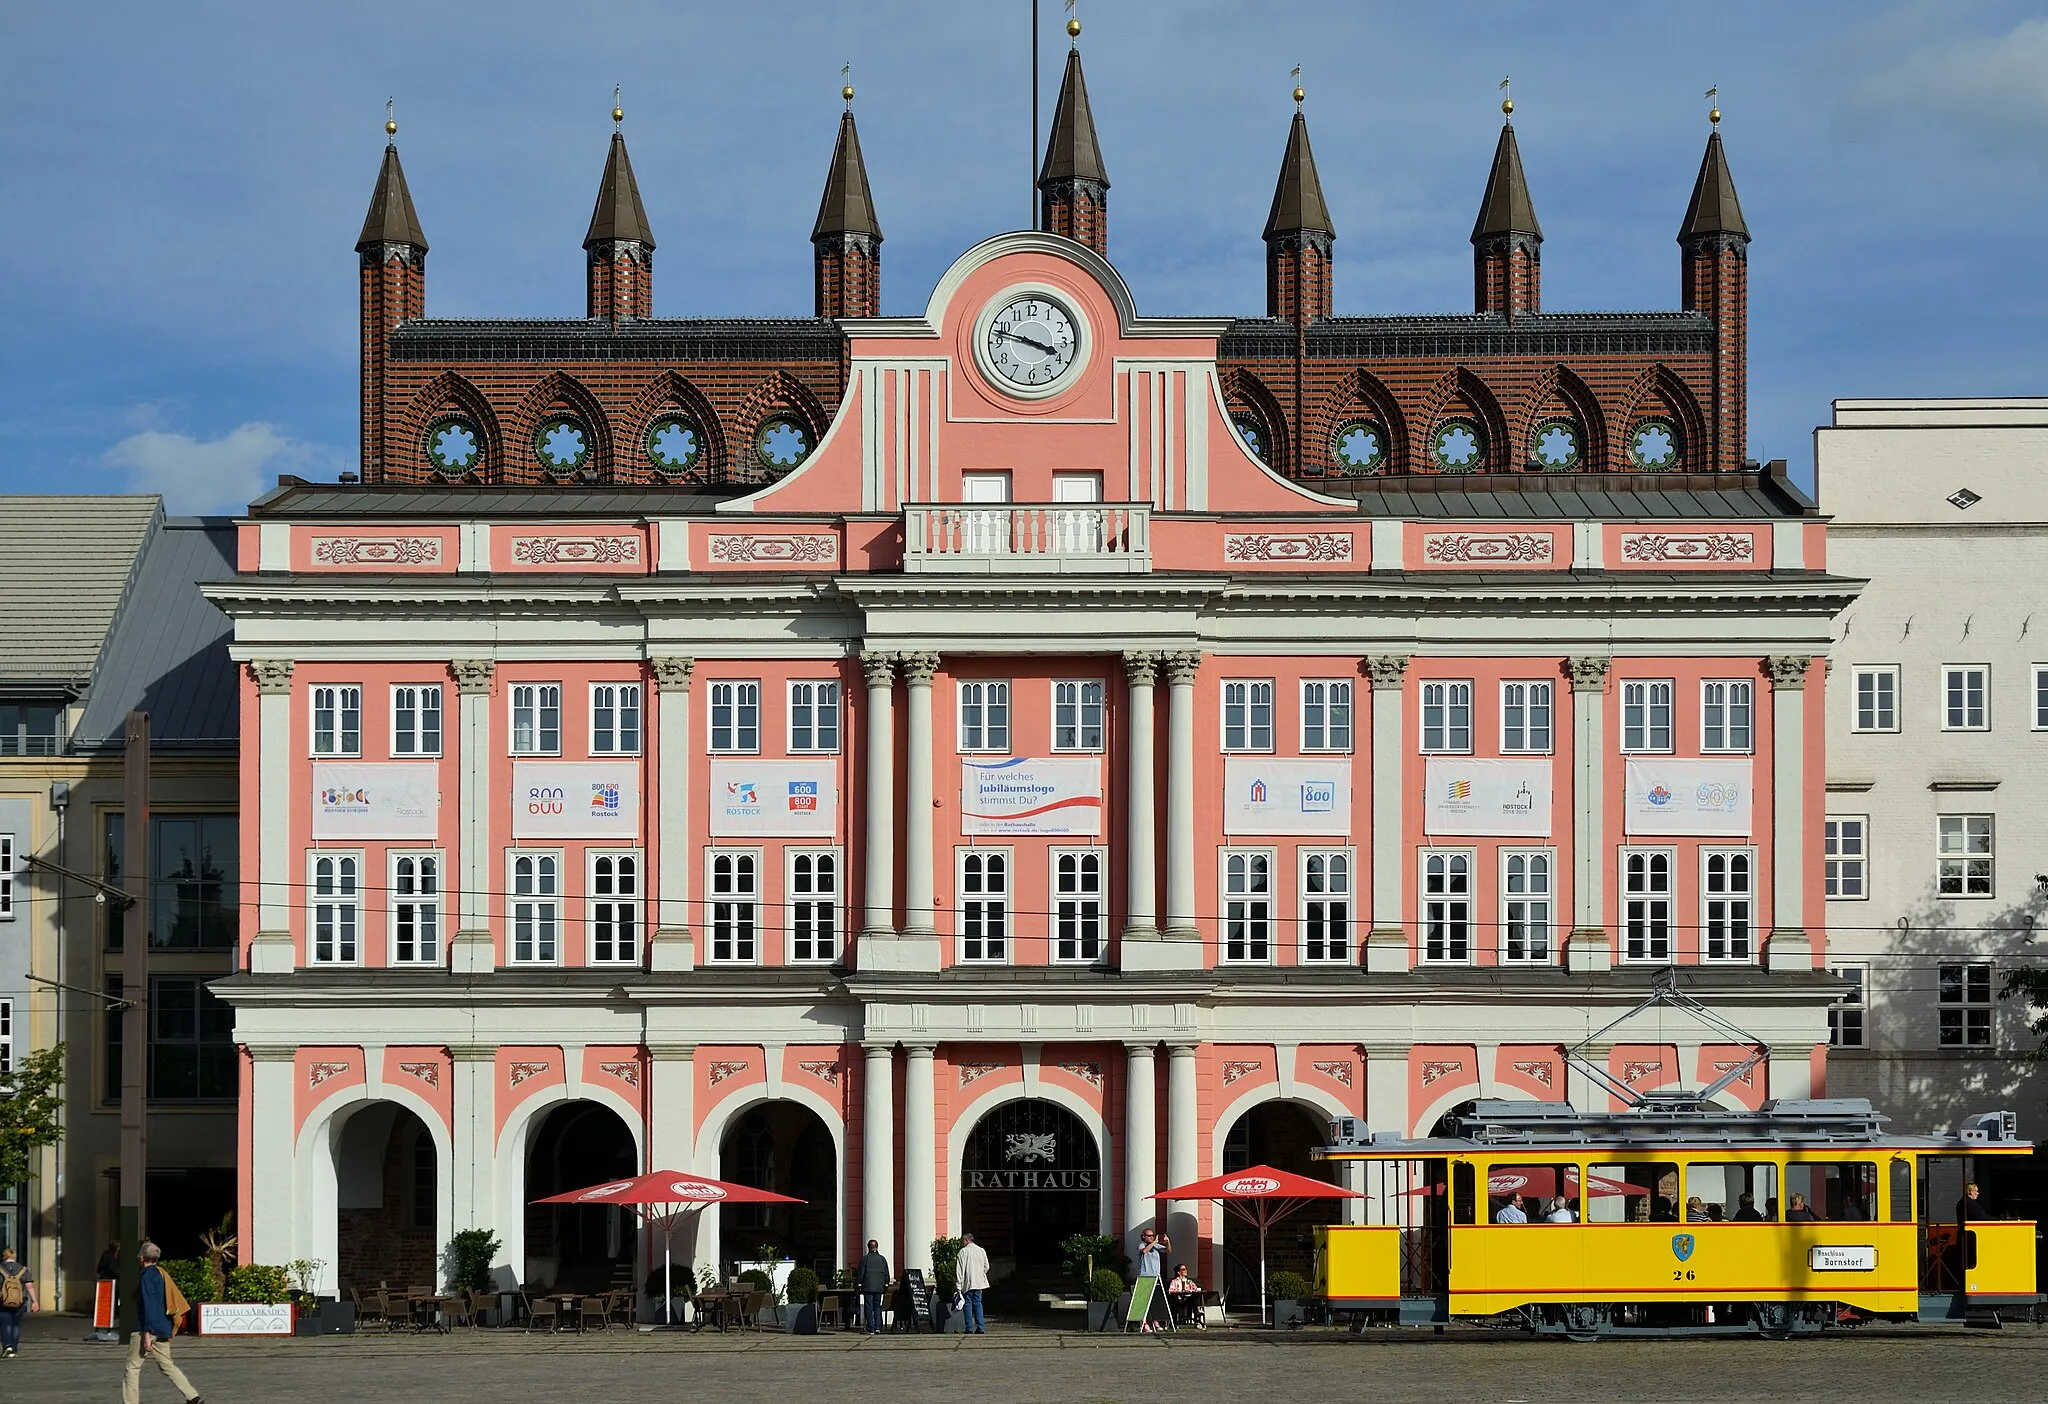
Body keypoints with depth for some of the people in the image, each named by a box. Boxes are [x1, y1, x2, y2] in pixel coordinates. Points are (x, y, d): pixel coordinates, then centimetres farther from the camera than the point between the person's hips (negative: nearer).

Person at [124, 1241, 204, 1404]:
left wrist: (146, 1335, -20)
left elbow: (148, 1307, -19)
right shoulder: (161, 1274, 14)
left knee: (132, 1367, 0)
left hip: (146, 1329, -9)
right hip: (162, 1328, 9)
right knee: (167, 1365, 11)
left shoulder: (147, 1277, -13)